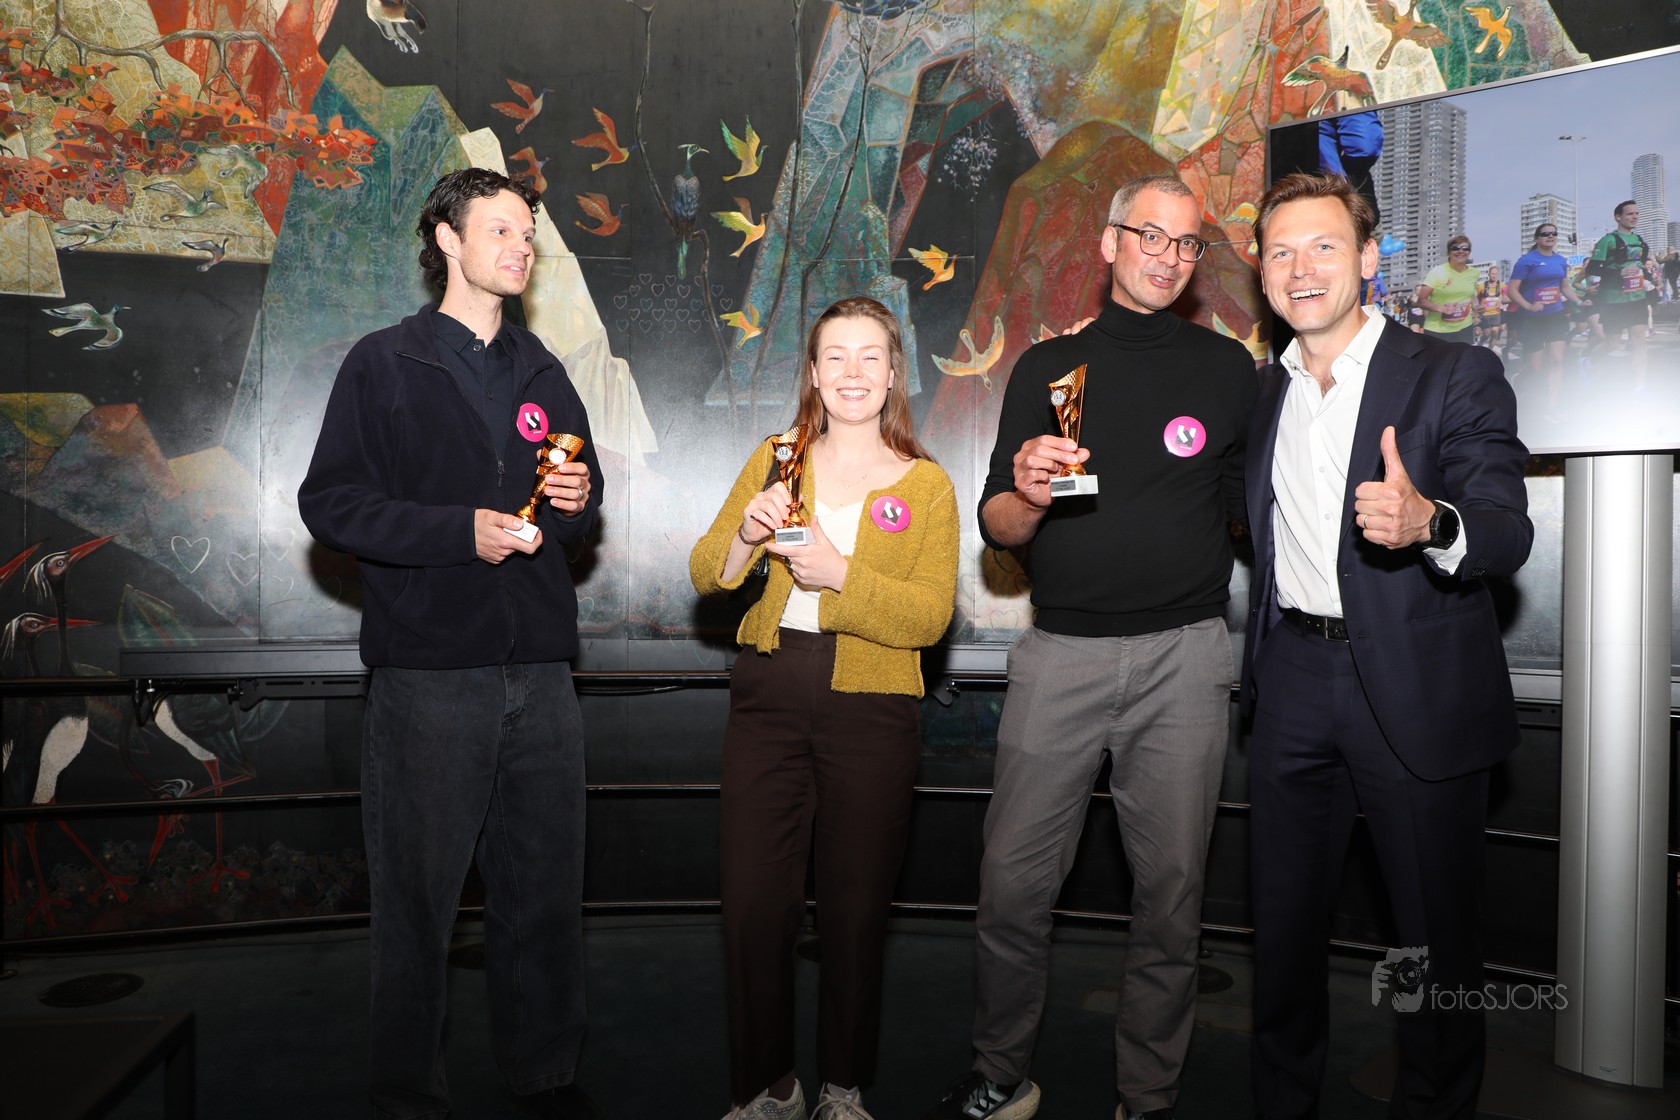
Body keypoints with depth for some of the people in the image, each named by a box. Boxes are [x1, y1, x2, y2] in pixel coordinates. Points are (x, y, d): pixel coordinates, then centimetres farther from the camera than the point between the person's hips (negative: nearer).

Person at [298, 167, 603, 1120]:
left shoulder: (544, 374, 18)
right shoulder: (384, 364, 4)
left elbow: (584, 506, 23)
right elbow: (331, 502, -4)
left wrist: (579, 499, -1)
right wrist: (461, 532, -15)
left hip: (541, 674, 4)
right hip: (429, 674, -4)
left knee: (546, 891, 10)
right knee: (418, 894, 4)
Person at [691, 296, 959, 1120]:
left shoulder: (926, 486, 4)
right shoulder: (774, 460, 11)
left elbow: (929, 618, -8)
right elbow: (704, 575, 6)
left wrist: (841, 574, -20)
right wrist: (746, 535, -14)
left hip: (871, 712, -1)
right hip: (768, 699, 2)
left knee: (855, 910, 10)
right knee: (754, 905, 2)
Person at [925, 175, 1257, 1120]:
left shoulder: (1228, 367, 10)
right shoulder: (1048, 367, 11)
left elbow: (1248, 504, 12)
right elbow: (997, 529, 7)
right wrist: (1028, 494, -14)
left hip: (1183, 657, 0)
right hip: (1061, 654, 1)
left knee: (1172, 890, 6)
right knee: (1014, 882, 1)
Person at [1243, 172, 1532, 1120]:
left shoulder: (1458, 376, -6)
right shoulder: (1263, 394, 10)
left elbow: (1509, 536, -17)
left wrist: (1429, 523, -37)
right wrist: (1262, 663, 8)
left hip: (1418, 693, -4)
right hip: (1293, 686, 5)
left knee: (1437, 939, 9)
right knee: (1285, 927, 15)